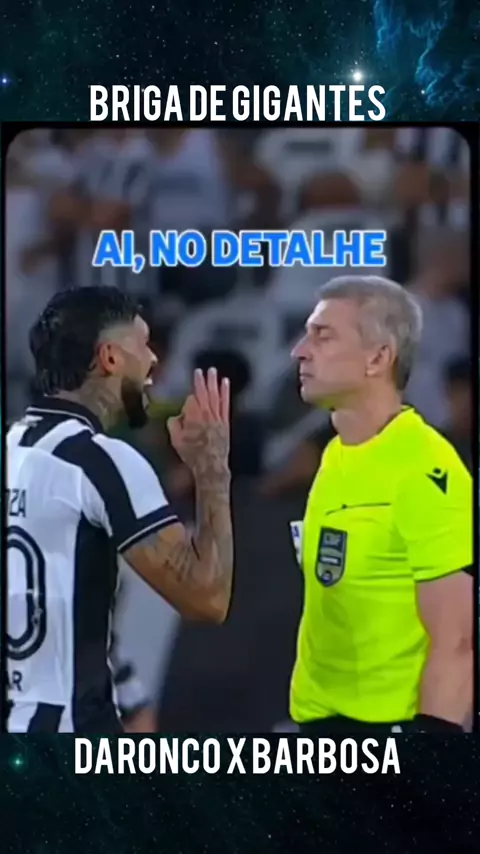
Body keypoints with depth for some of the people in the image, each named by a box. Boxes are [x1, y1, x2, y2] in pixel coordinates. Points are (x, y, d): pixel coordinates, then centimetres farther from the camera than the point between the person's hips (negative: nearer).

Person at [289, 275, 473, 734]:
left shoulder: (425, 470, -17)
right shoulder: (336, 455, 10)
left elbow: (457, 641, -19)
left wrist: (432, 731, -22)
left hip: (388, 723, -8)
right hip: (319, 719, 8)